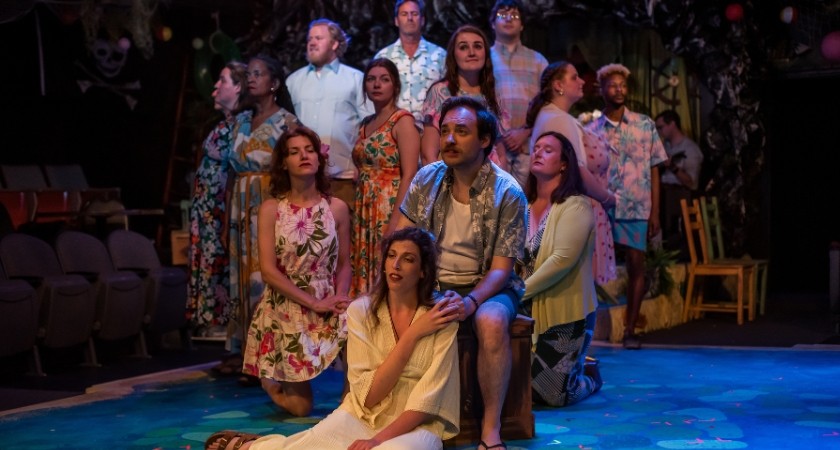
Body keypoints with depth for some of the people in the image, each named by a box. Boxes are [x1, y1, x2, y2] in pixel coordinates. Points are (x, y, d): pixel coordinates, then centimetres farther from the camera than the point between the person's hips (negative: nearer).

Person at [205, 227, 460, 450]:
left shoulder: (441, 321, -4)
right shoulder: (361, 311, -1)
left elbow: (428, 399, -11)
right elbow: (369, 395, -10)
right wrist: (413, 334, -14)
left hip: (416, 425, -1)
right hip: (361, 416, 1)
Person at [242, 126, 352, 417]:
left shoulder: (336, 208, 1)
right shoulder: (271, 209, -5)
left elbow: (344, 264, 5)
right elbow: (269, 270, -10)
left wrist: (337, 301, -15)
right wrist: (314, 302, -16)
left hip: (328, 311, 2)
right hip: (285, 312, -2)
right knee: (300, 408, -6)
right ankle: (272, 380, 31)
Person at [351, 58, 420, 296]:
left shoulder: (403, 121, -6)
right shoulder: (366, 124, 16)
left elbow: (409, 176, -14)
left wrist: (395, 220, -21)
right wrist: (356, 212, 7)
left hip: (390, 207, -7)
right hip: (364, 212, 7)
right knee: (364, 272, 7)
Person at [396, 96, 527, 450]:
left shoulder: (508, 194, -11)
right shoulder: (426, 179, 1)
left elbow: (500, 269, -11)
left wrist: (470, 301, -30)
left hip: (487, 287, -3)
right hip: (431, 284, 3)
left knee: (491, 323, -37)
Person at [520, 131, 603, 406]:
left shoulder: (576, 207, -11)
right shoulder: (524, 207, 8)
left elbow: (562, 259, -22)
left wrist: (520, 293, -18)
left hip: (564, 316, -6)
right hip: (529, 314, 6)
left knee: (554, 396, -4)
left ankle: (589, 377, 31)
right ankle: (574, 369, 31)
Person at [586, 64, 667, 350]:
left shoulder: (645, 125, 5)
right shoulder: (591, 130, 5)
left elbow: (654, 170, 5)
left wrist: (655, 212, 0)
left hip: (637, 208, 1)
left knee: (636, 266, 3)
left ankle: (630, 329, 11)